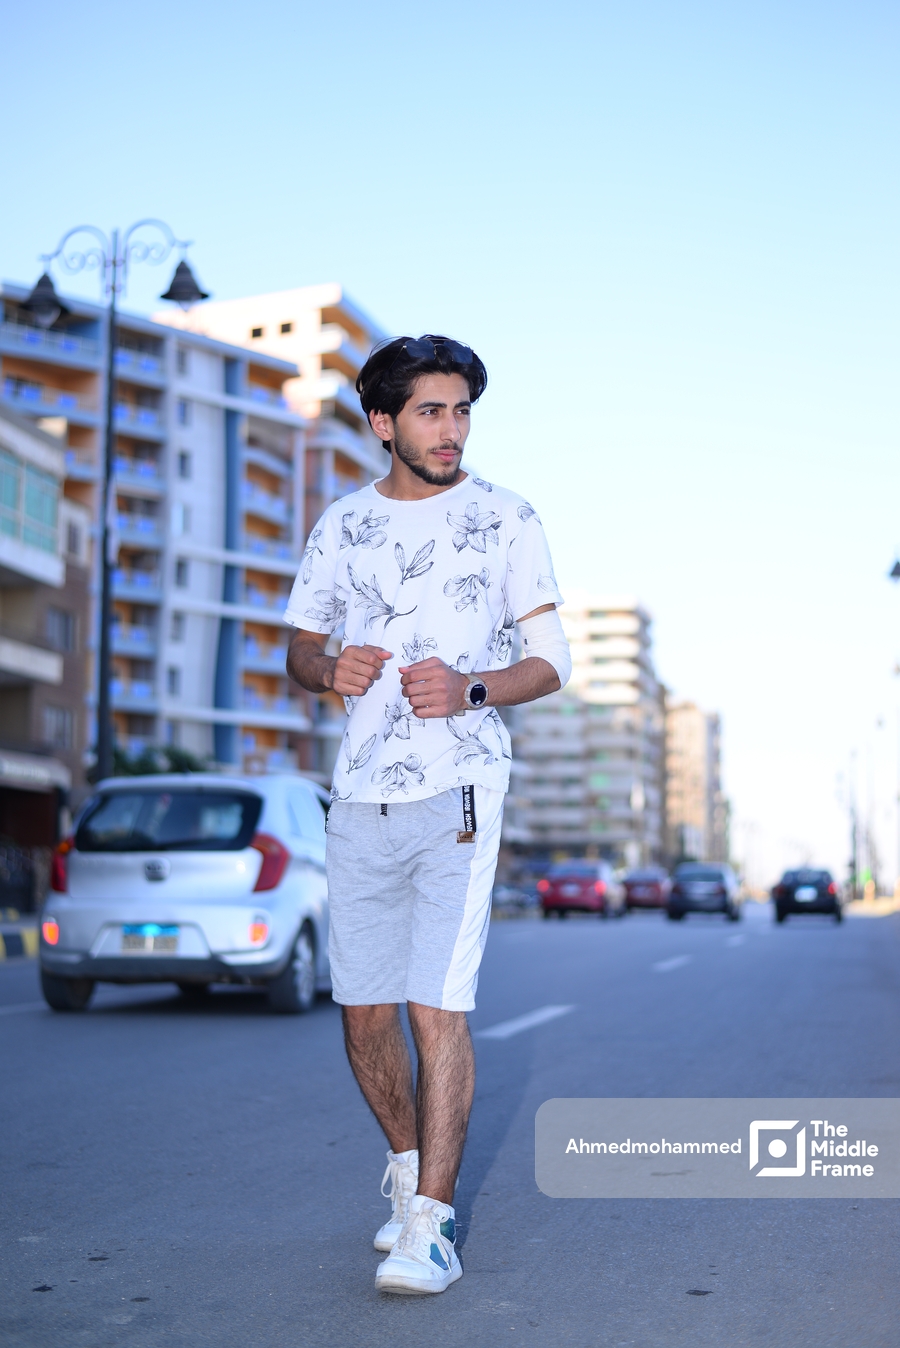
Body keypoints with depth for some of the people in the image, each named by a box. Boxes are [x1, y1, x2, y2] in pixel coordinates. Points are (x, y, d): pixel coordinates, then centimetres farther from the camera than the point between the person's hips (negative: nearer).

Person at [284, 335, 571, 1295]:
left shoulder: (506, 520, 2)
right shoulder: (342, 524, 11)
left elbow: (550, 663, 2)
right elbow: (297, 648, 16)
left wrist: (469, 691, -17)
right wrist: (329, 671, -8)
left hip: (457, 792, -3)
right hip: (361, 799, 4)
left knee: (437, 1007, -11)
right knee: (364, 1015, 10)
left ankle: (429, 1227, 0)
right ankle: (408, 1166, 34)